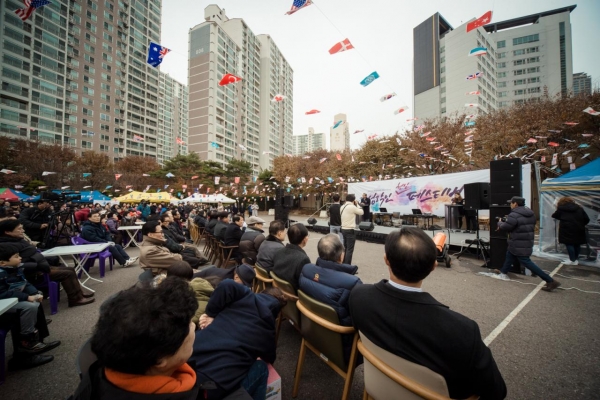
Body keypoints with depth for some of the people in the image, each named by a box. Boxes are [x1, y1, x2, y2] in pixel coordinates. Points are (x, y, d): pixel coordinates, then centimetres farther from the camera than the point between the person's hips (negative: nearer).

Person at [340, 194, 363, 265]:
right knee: (350, 249, -2)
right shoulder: (352, 207, -15)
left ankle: (343, 264, 26)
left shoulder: (342, 207, 8)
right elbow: (361, 212, -4)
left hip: (343, 229, 8)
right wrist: (357, 204, 6)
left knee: (345, 248, 17)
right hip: (350, 230, -8)